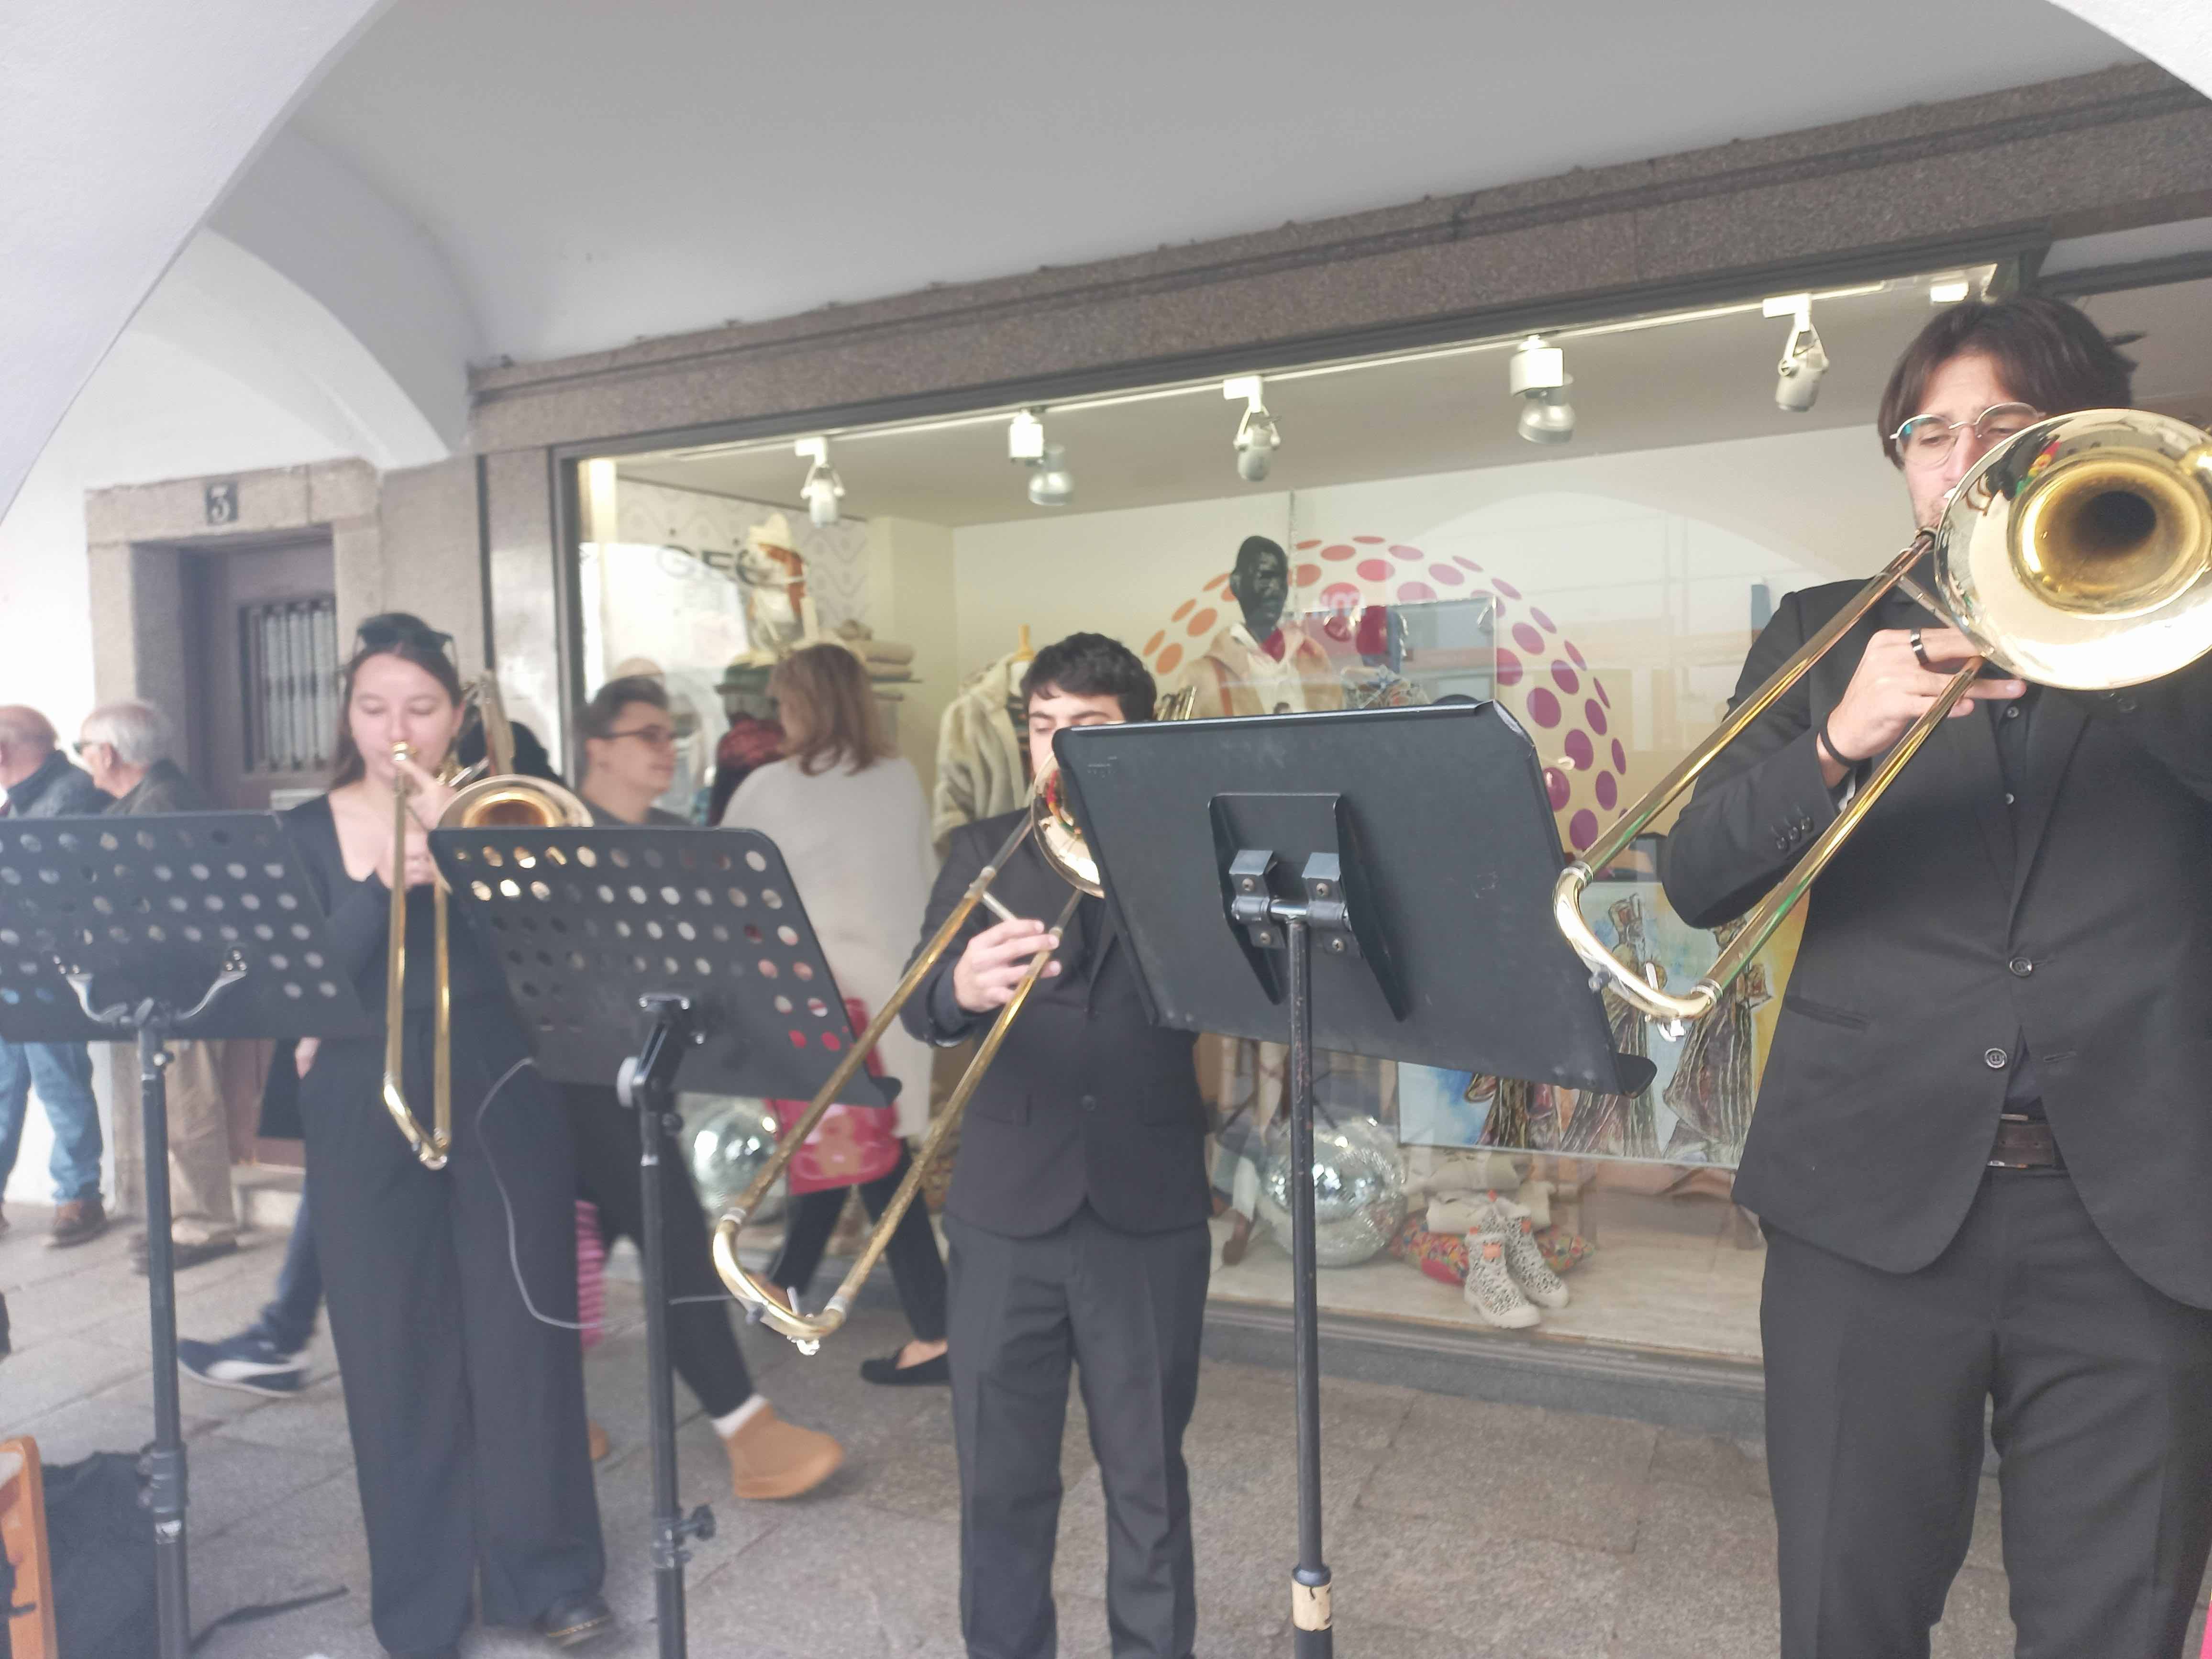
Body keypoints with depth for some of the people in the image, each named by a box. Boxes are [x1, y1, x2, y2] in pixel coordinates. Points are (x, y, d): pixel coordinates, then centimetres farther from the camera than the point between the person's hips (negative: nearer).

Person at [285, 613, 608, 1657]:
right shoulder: (308, 834, 4)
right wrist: (385, 882, -22)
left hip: (503, 1107, 0)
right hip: (365, 1121, 1)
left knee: (521, 1337, 5)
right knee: (396, 1351, 7)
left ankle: (546, 1574, 23)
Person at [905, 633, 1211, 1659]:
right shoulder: (984, 851, 7)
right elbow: (919, 1009, -4)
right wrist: (960, 988, -28)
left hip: (1148, 1209, -1)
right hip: (1007, 1208, 1)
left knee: (1147, 1478, 11)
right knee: (1000, 1478, 12)